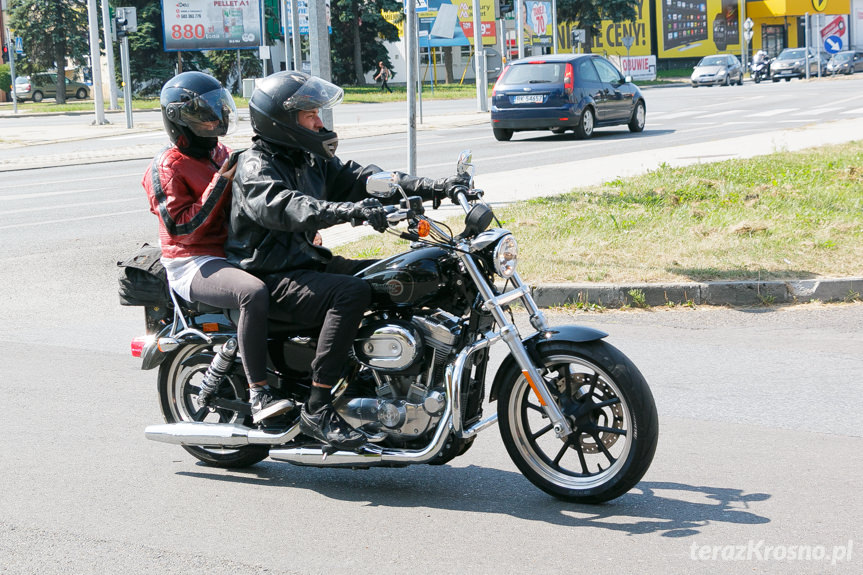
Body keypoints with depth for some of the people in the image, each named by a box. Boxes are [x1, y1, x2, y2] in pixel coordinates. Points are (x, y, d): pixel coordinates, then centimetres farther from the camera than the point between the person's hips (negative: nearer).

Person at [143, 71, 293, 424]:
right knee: (254, 293, -36)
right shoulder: (167, 168, -9)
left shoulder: (220, 153, 16)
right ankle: (258, 395, -35)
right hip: (192, 265, -9)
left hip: (232, 252, 9)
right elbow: (181, 226, -19)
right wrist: (219, 183, -21)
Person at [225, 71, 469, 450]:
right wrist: (349, 211, -49)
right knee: (351, 292, -33)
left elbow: (360, 178, 6)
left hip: (308, 262, 9)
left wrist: (434, 188, -6)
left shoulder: (310, 160, 15)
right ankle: (317, 409, -31)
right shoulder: (255, 166, -12)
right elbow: (284, 207, -33)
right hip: (270, 280, -9)